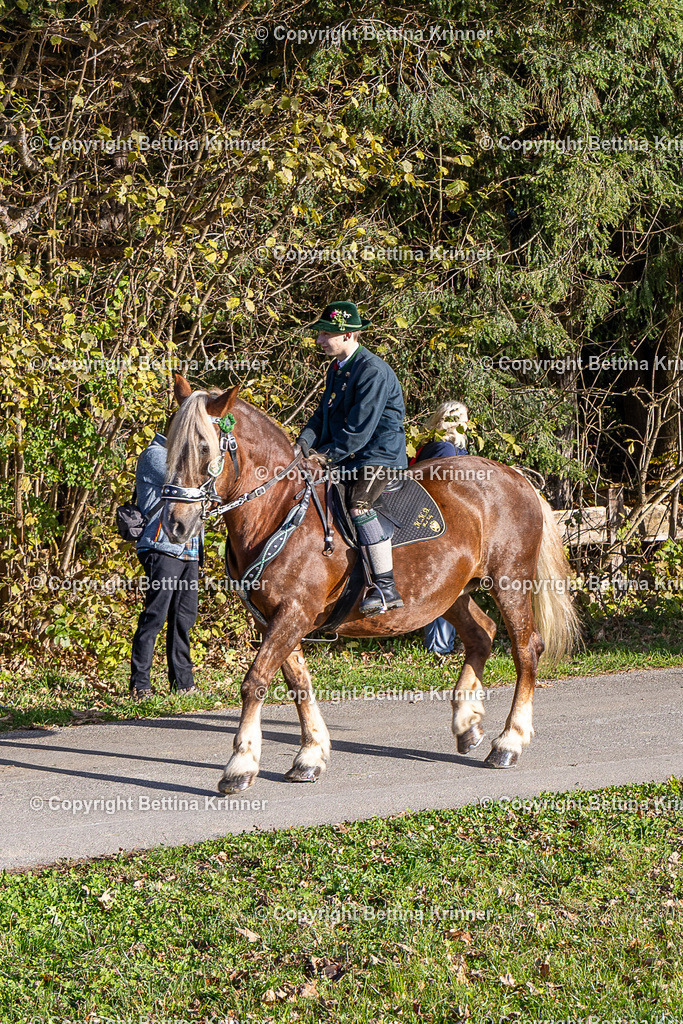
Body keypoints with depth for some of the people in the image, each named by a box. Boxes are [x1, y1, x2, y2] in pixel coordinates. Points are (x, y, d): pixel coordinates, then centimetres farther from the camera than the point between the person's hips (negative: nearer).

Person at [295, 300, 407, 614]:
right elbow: (324, 414, 16)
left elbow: (359, 429, -20)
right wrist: (306, 442, -3)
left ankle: (386, 587, -29)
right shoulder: (336, 369, 14)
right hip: (346, 457, 10)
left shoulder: (373, 371, -17)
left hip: (380, 455, -10)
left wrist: (328, 455, -19)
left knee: (358, 506, -30)